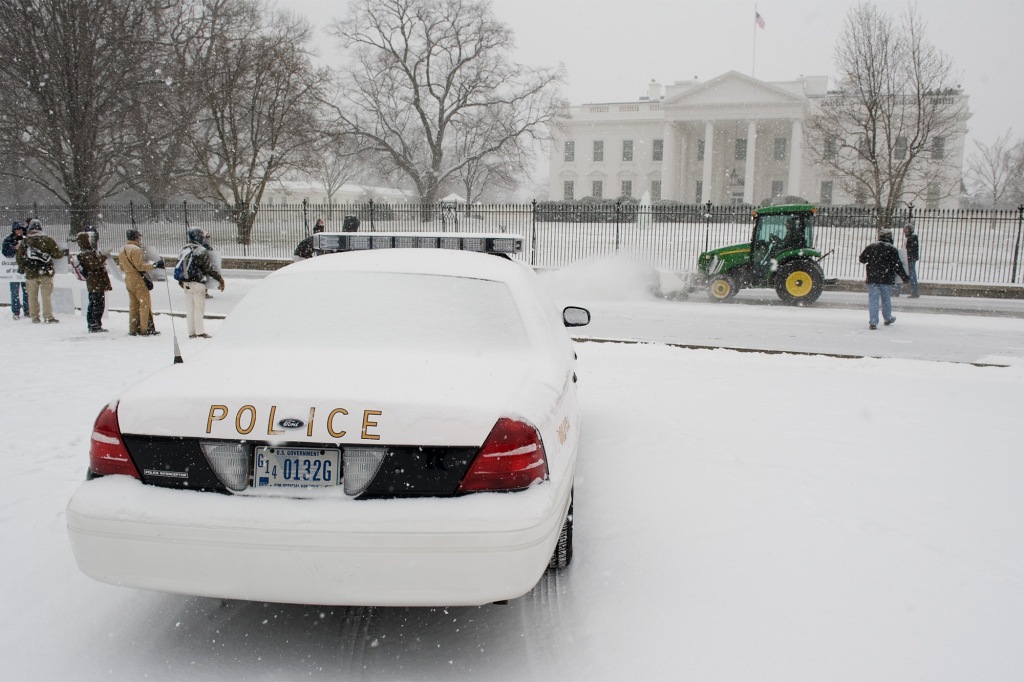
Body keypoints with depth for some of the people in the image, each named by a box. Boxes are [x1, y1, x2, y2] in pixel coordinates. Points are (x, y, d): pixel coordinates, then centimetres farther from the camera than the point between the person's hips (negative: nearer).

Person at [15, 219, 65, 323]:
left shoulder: (24, 241, 2)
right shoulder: (47, 239, -7)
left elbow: (19, 257, 9)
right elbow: (57, 254, -3)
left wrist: (21, 268, 26)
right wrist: (62, 251, 20)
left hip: (30, 273, 2)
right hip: (45, 272, -2)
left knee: (32, 295, 11)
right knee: (46, 295, 1)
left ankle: (34, 317, 15)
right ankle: (48, 316, -2)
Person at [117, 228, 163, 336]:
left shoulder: (122, 250, 14)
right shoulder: (136, 249, -15)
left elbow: (122, 268, 18)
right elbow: (140, 266, -21)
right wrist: (154, 265, -19)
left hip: (128, 280, 9)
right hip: (139, 280, -9)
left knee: (134, 305, 12)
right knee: (145, 304, -4)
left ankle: (133, 329, 13)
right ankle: (146, 329, -6)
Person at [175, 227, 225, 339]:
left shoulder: (184, 250, 8)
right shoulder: (202, 251, -14)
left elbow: (179, 265, 17)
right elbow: (209, 268, -13)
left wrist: (180, 280, 31)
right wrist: (220, 279, -4)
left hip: (186, 283, 6)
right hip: (198, 283, -6)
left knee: (189, 308, 11)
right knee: (199, 308, 0)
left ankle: (191, 332, 15)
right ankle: (199, 332, 1)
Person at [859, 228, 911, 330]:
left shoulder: (871, 246, 2)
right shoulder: (892, 249, -5)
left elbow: (862, 259, 10)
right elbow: (897, 265, -5)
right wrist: (905, 277, 4)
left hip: (872, 278, 1)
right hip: (886, 279, -1)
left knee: (873, 300, 1)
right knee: (886, 299, 15)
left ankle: (873, 322, -6)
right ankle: (887, 318, 31)